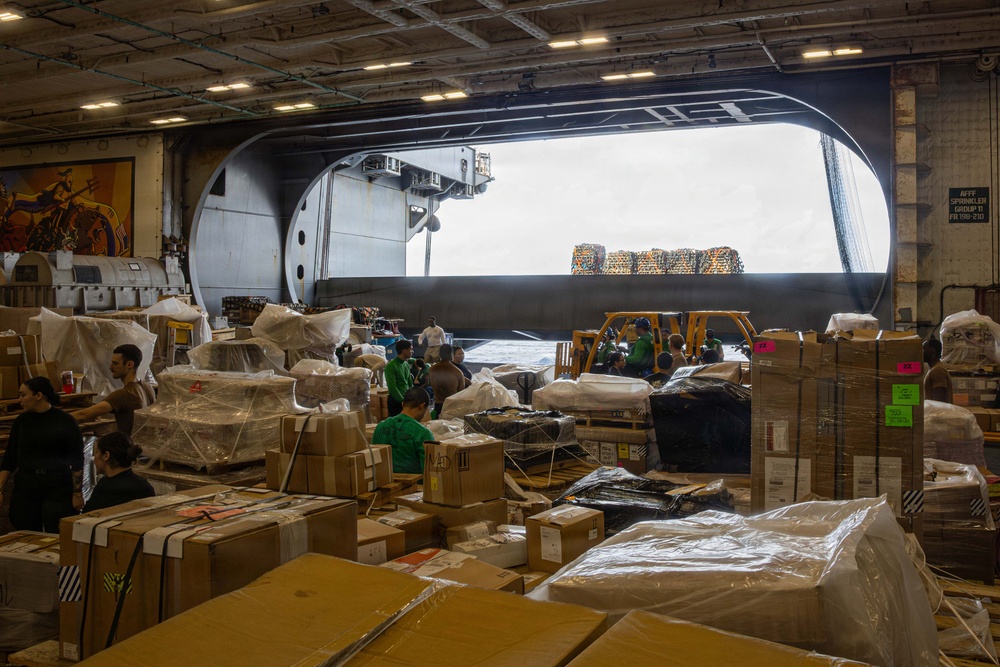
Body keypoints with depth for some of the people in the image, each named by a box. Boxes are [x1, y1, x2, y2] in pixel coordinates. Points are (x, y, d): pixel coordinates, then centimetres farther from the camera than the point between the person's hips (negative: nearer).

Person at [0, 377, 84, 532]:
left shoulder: (66, 422, -5)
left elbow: (77, 461, -4)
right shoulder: (21, 421, 6)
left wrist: (77, 493, -8)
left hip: (59, 490, -4)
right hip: (25, 490, 4)